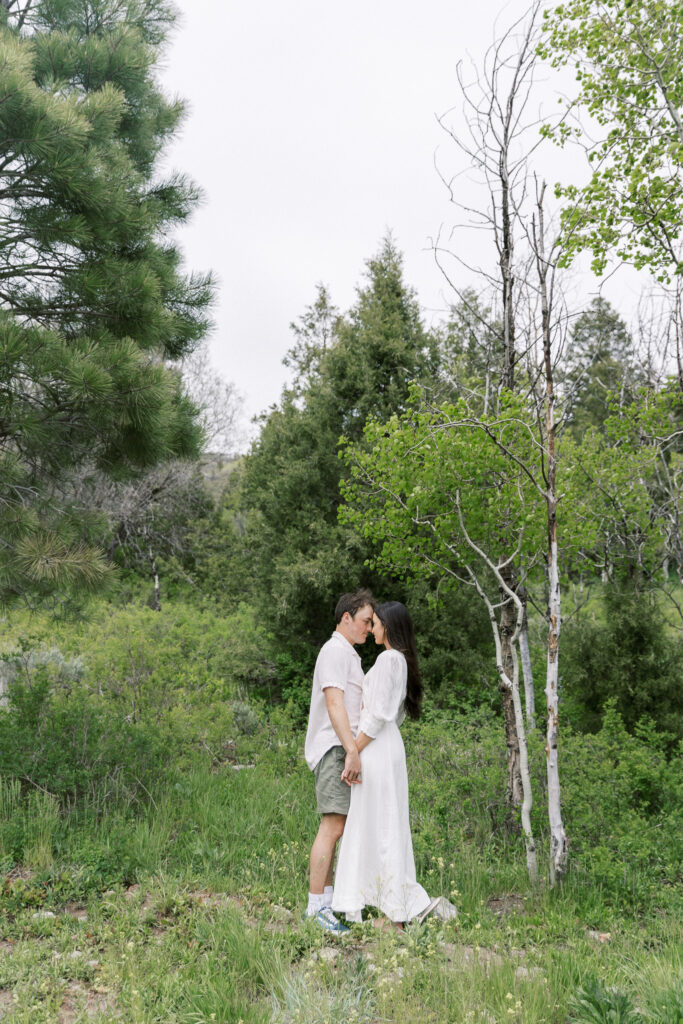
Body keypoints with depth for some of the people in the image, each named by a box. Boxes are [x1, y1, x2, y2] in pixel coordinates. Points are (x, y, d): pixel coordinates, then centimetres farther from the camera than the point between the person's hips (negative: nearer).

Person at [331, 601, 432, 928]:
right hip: (389, 744, 10)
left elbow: (377, 716, -19)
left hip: (376, 748, -10)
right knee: (378, 827, 13)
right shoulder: (402, 661, 15)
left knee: (380, 827, -3)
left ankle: (396, 914, 3)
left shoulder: (388, 659, -14)